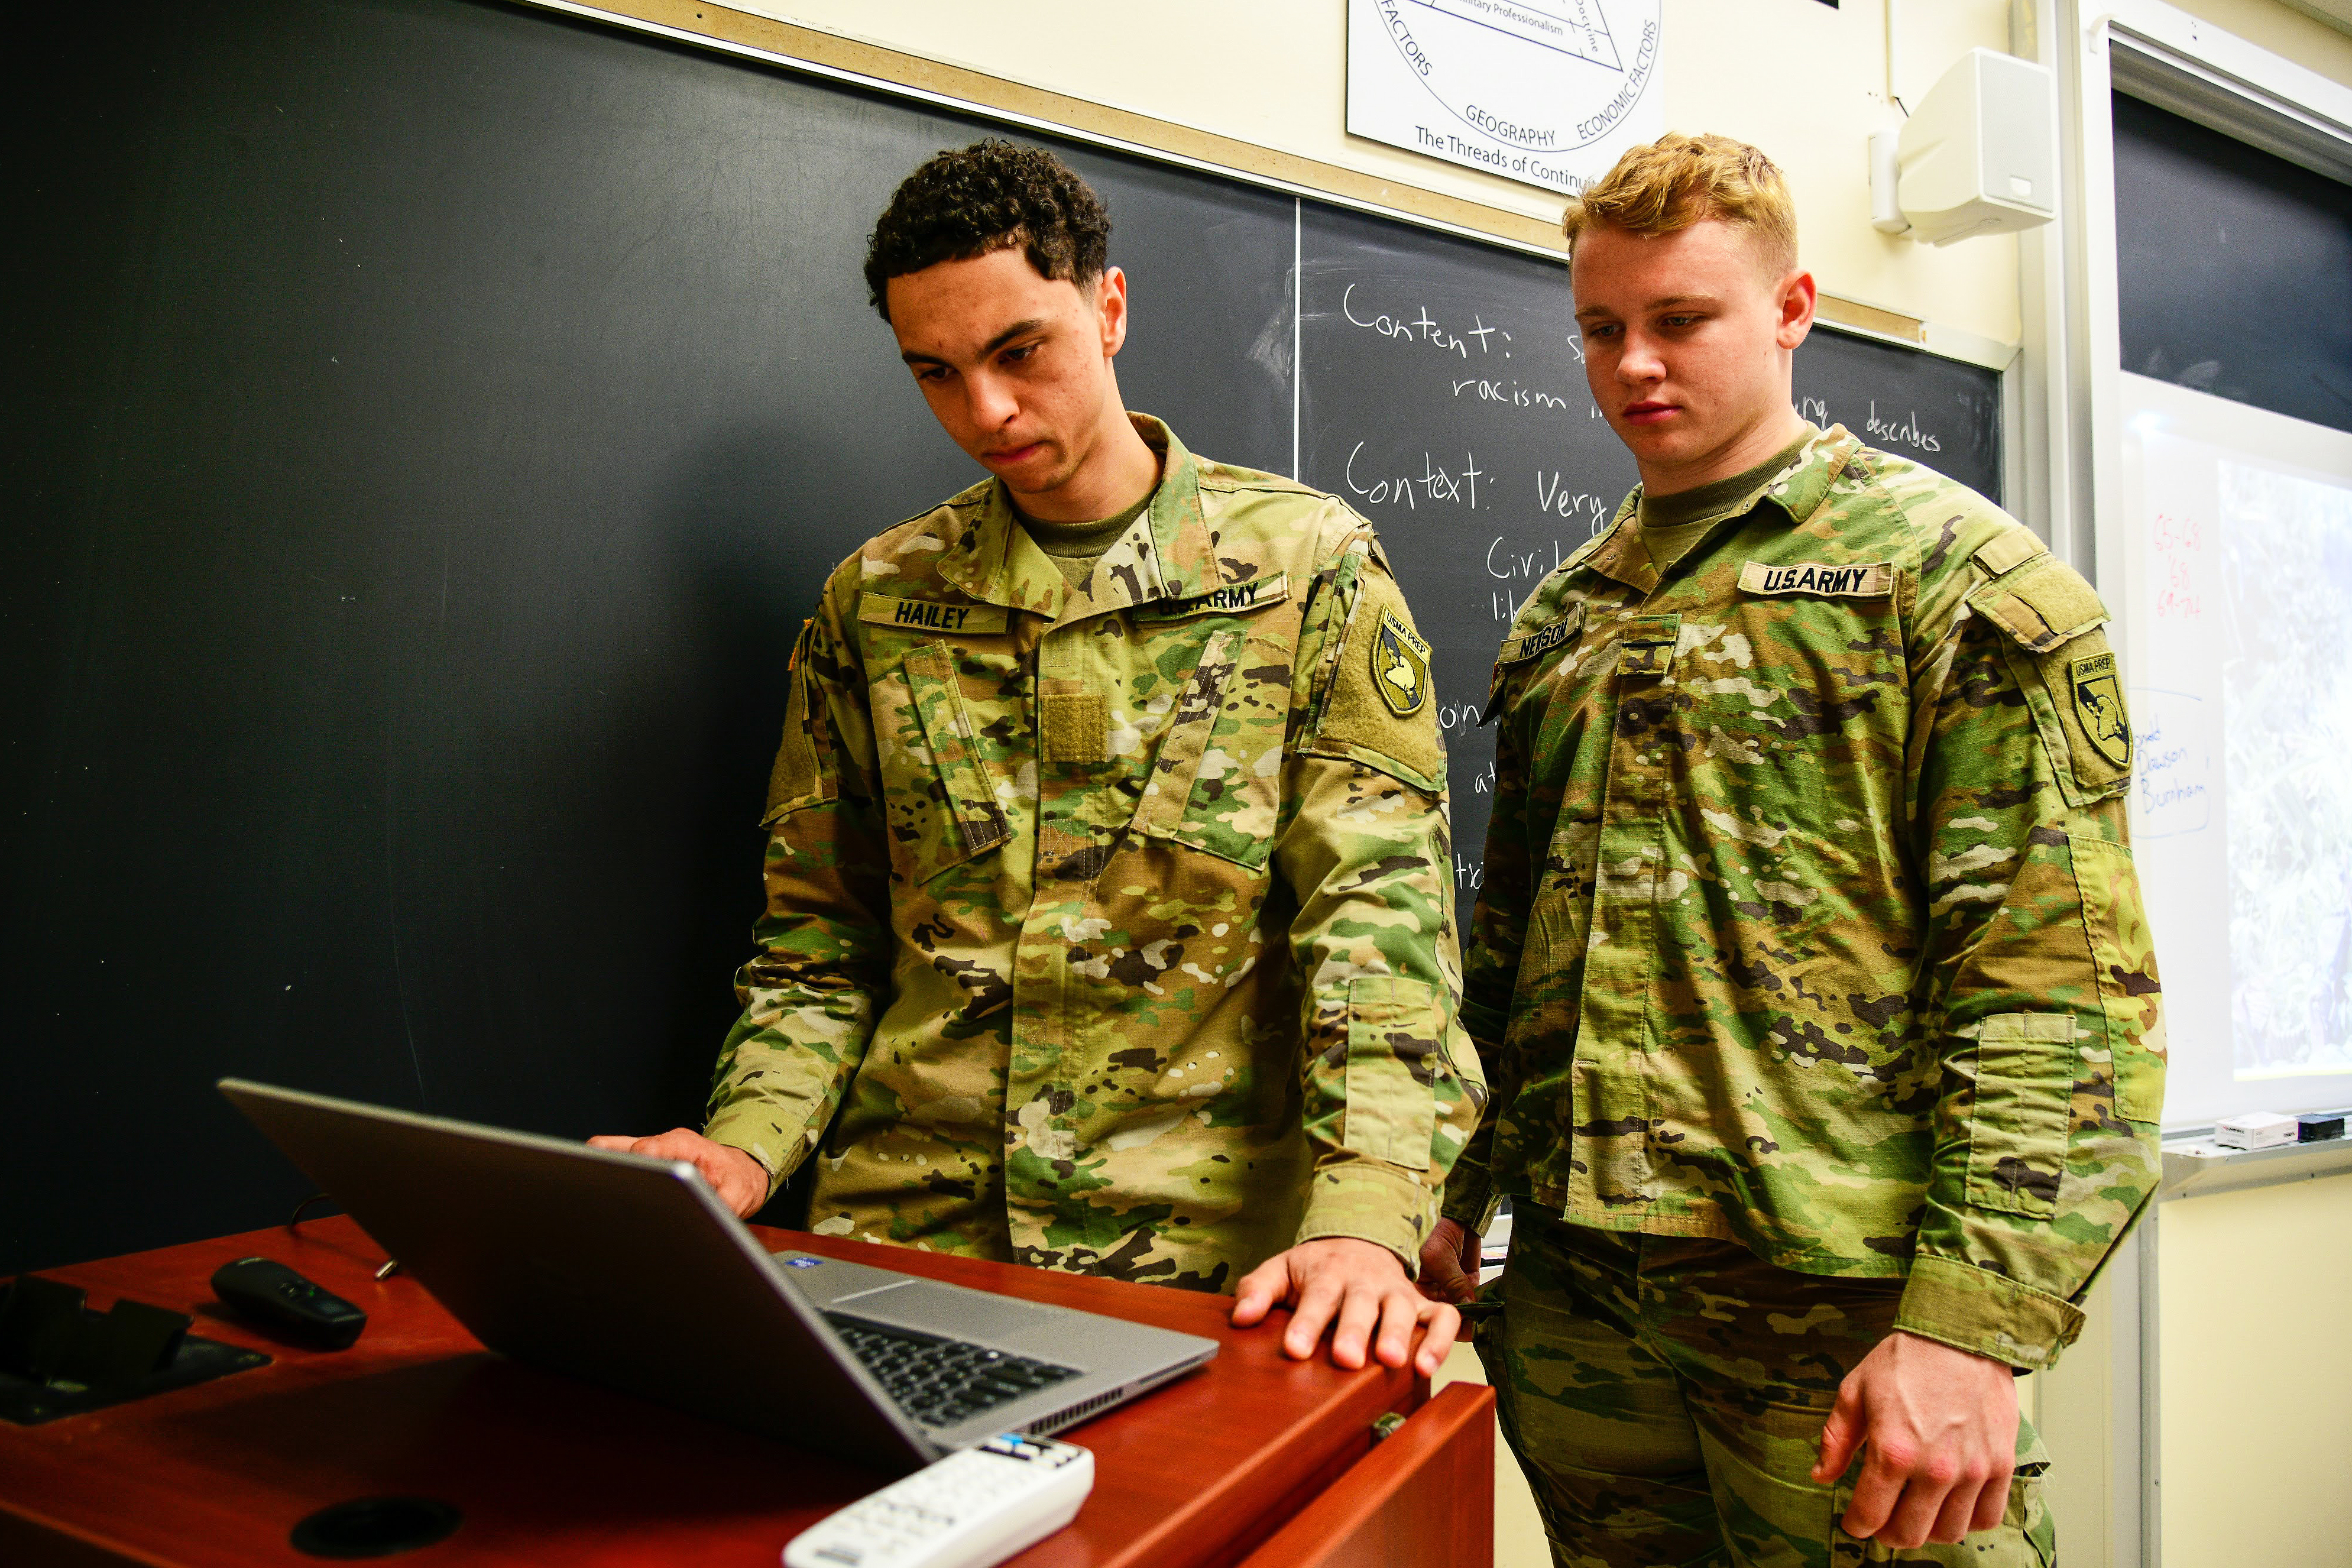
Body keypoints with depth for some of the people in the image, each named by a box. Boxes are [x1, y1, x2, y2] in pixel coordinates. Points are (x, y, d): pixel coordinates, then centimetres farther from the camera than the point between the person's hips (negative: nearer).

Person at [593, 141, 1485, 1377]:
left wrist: (1364, 1219, -22)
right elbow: (820, 942, 13)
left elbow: (1380, 908, -9)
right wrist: (745, 1146, -5)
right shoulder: (873, 602, 9)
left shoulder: (1306, 566, 0)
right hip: (901, 1235, 2)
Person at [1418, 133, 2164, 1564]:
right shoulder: (1560, 618, 14)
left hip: (1842, 1297, -5)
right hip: (1575, 1297, 6)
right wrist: (1462, 1195, 11)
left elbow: (2060, 983, -12)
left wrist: (1976, 1320, -18)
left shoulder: (1956, 572, -4)